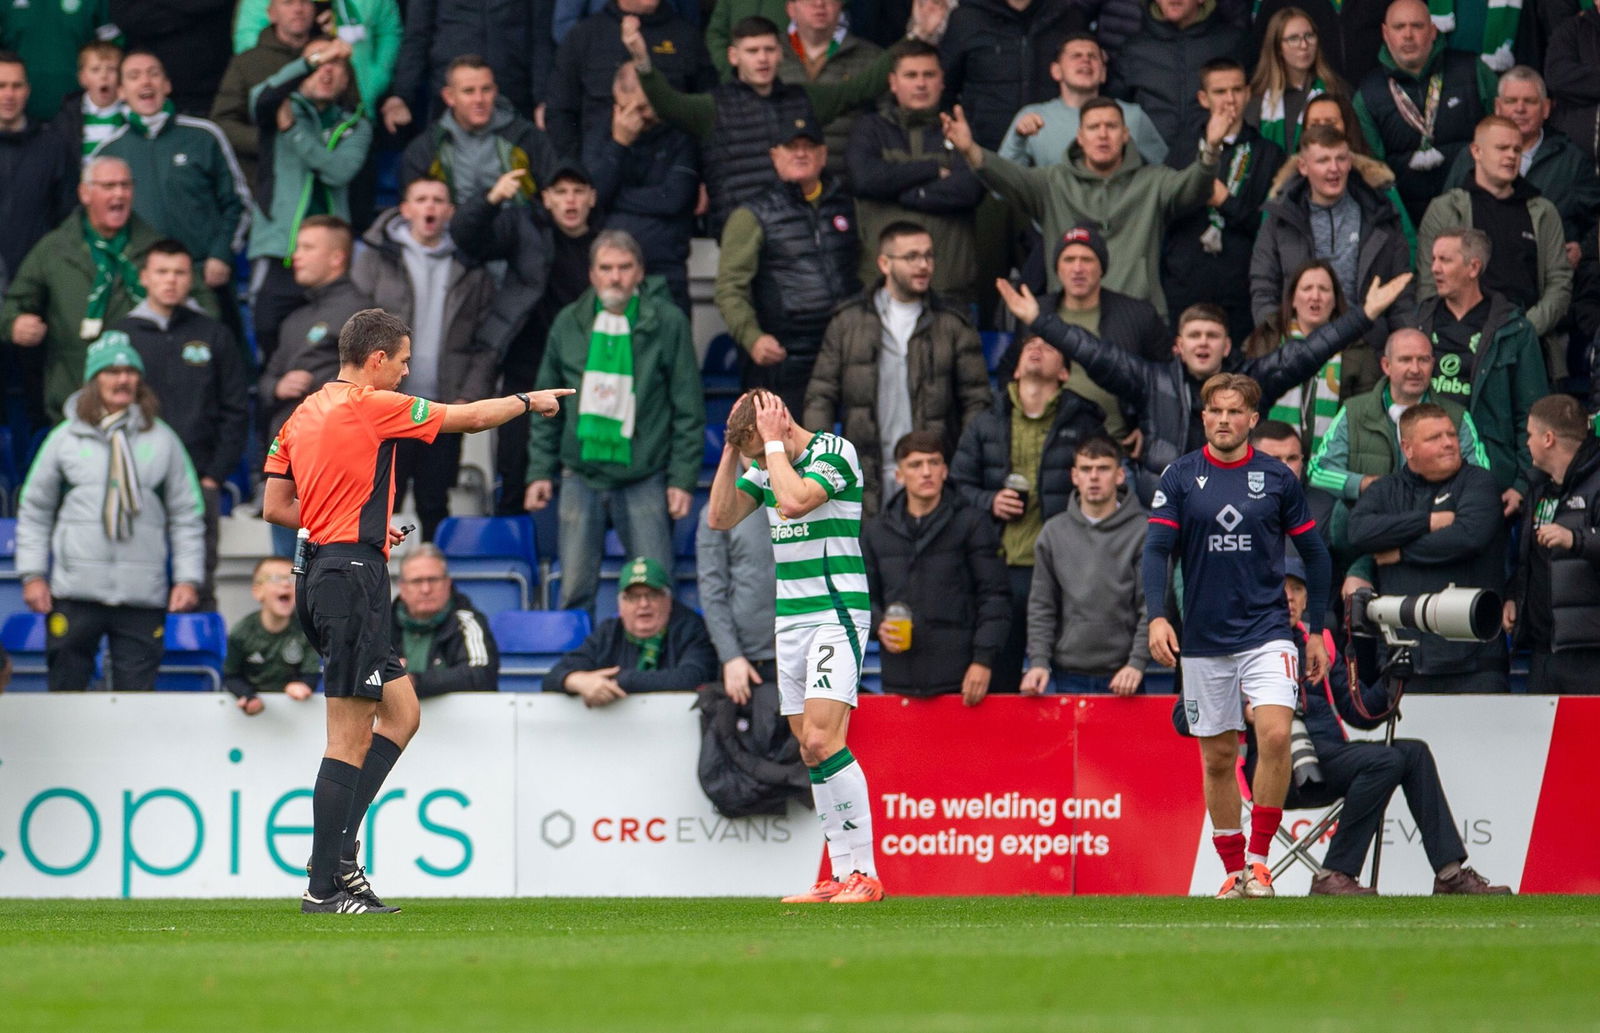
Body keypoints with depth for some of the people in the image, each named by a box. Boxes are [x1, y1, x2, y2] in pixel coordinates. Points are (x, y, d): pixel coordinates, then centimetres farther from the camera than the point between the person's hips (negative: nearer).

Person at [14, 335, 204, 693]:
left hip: (143, 594, 0)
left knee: (137, 691, -2)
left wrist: (188, 579, 4)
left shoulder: (162, 440, 9)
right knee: (65, 688, 2)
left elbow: (185, 515, 11)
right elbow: (34, 511, 11)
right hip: (75, 592, 0)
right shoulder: (66, 438, 8)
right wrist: (32, 575, 3)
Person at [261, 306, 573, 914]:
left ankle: (338, 848, 8)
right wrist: (528, 401, 19)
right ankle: (326, 885, -6)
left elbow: (275, 507, 15)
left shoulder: (302, 415, 14)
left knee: (401, 711, 15)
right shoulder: (375, 407, -9)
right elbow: (472, 417, 1)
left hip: (318, 574, 9)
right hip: (354, 576, -9)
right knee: (350, 737, -7)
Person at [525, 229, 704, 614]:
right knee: (575, 590, 4)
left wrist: (683, 478, -4)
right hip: (581, 477, 2)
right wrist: (540, 470, 8)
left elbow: (689, 409, 1)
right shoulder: (569, 324, 6)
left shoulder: (666, 322, -2)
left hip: (645, 479, -2)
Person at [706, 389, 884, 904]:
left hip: (836, 614, -8)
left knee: (821, 741, -19)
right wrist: (732, 450, 2)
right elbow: (719, 518, 10)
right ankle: (841, 875, 5)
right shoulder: (766, 467, 12)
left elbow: (795, 500, -25)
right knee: (809, 750, 4)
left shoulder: (835, 451, -11)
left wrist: (773, 440, -16)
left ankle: (865, 874, -18)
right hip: (790, 618, 8)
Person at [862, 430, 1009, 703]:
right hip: (899, 679, 3)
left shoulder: (972, 524, 4)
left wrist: (984, 660, -8)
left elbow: (995, 597, 1)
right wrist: (878, 625, -2)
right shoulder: (877, 531, 14)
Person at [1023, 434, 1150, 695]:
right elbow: (1041, 606, 8)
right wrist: (1038, 661, -4)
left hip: (1121, 676, -2)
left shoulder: (1141, 531, -2)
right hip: (1069, 676, 2)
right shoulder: (1054, 532, 8)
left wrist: (1137, 663, -15)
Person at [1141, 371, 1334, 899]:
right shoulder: (1180, 477, 2)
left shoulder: (1277, 478, 2)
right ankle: (1234, 870, 18)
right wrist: (1157, 617, -17)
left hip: (1266, 632, -1)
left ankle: (1259, 857, -8)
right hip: (1203, 639, 1)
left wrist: (1317, 630, 9)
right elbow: (1156, 549, -3)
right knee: (1218, 758, 6)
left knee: (1275, 735, -20)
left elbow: (1314, 554, 10)